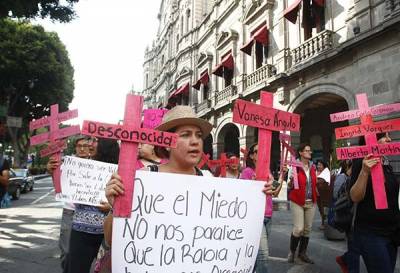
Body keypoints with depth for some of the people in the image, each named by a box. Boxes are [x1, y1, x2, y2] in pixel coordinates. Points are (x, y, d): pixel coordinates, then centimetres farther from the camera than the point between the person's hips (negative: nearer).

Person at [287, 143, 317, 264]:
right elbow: (289, 186, -9)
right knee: (298, 229, -8)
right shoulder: (295, 166, -10)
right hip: (297, 202, -5)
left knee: (308, 229, 9)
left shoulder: (313, 167, 7)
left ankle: (302, 253, 25)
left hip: (311, 202, 6)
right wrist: (291, 180, -27)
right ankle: (292, 251, 16)